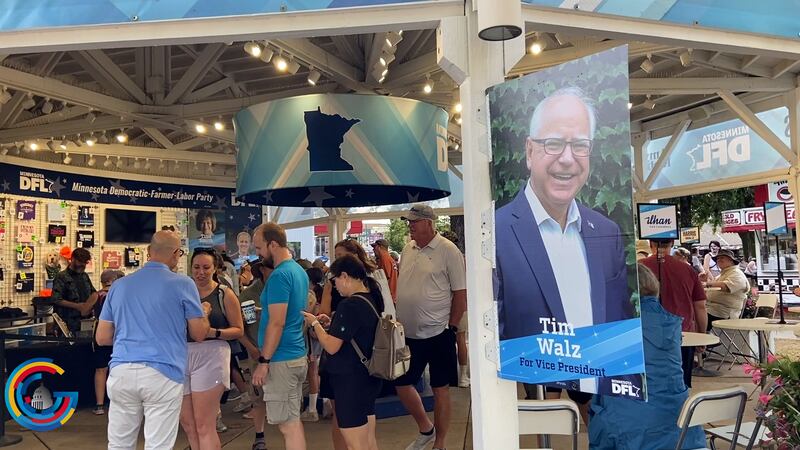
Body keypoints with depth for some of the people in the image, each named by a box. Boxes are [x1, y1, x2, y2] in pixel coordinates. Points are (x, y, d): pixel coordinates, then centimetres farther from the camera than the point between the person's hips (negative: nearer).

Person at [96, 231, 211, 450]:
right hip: (162, 373, -4)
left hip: (121, 371, 5)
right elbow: (199, 334, 5)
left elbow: (102, 338, 16)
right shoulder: (183, 284, 0)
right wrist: (204, 313, 25)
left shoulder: (119, 285, 13)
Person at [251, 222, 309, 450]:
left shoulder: (279, 276, -18)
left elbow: (277, 323, -21)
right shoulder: (299, 270, 12)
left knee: (287, 424, -1)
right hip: (297, 355, 9)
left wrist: (264, 361, -17)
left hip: (281, 360, -9)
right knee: (293, 419, 16)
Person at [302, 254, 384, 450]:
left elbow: (331, 347, -21)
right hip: (369, 377, 9)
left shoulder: (349, 305, -21)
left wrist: (314, 323, -6)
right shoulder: (372, 299, 7)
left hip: (350, 381, -9)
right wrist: (332, 323, 10)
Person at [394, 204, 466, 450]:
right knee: (401, 384, 14)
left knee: (440, 390, 7)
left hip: (437, 333, -6)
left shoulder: (448, 251, -11)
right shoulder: (408, 249, 7)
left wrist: (452, 327, -10)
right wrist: (399, 319, 11)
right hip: (408, 333, 7)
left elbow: (461, 293, -10)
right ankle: (426, 430, 37)